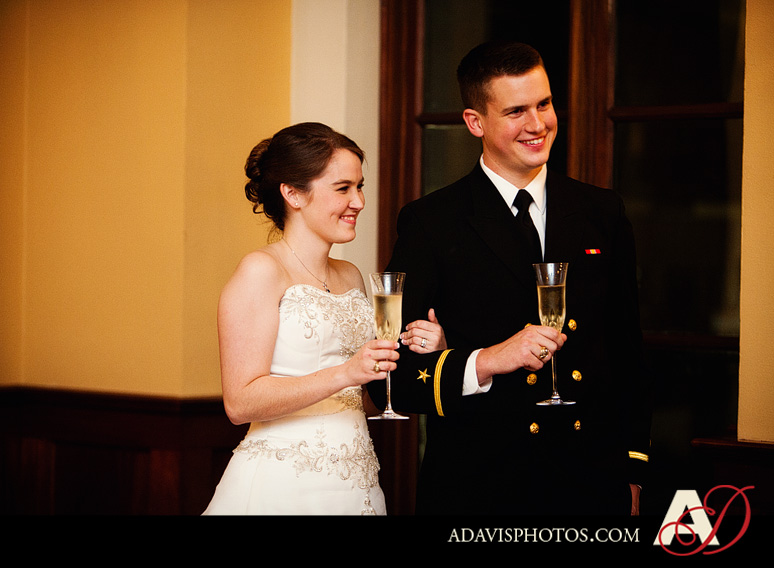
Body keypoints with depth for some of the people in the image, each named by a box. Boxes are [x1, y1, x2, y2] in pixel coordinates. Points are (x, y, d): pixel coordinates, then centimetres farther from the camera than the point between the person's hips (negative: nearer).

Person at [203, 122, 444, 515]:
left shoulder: (350, 277, 13)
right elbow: (241, 402, -16)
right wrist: (345, 374, -23)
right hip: (281, 487, -7)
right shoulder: (261, 272, -9)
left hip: (355, 483, 7)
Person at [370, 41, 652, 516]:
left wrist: (632, 471, 10)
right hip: (476, 489, -3)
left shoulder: (603, 213, 7)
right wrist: (485, 362, -24)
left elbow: (627, 353, 13)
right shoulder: (429, 223, -5)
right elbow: (393, 380, -10)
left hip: (592, 485, 3)